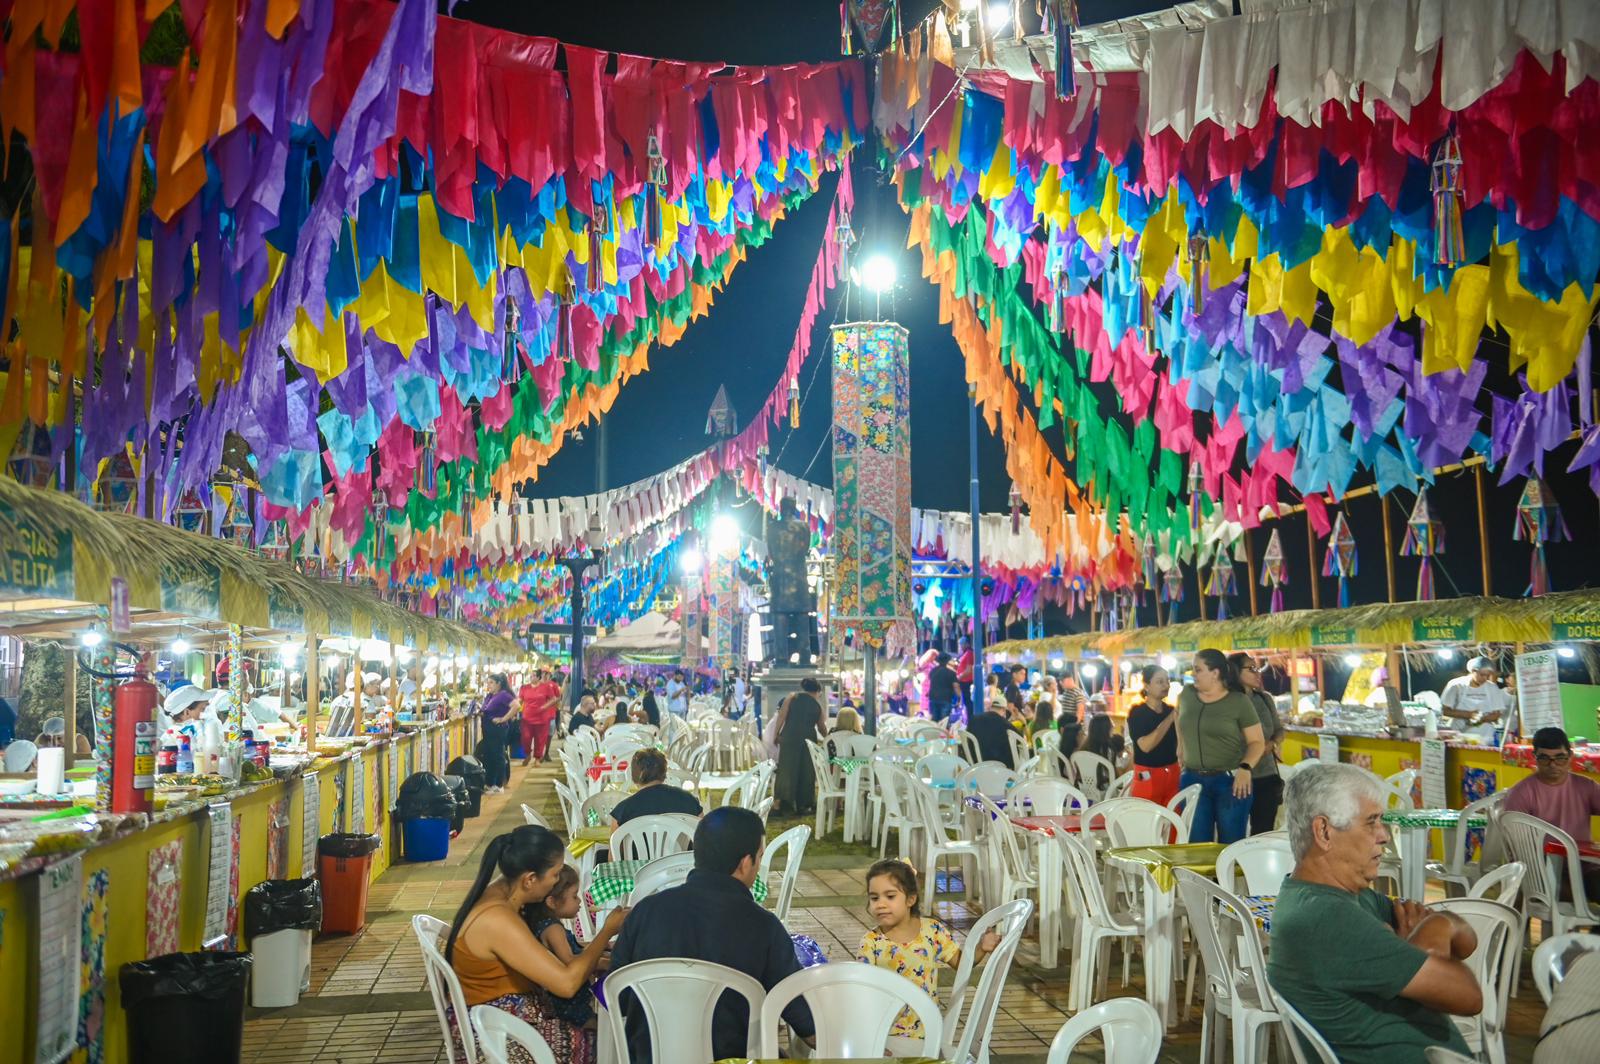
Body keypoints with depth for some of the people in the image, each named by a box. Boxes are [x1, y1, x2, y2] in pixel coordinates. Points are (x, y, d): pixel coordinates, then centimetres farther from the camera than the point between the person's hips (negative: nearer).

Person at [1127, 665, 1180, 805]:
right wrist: (1170, 719, -18)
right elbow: (1145, 745, -20)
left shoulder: (1171, 710, 7)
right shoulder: (1137, 712, -7)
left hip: (1173, 775, 5)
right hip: (1147, 777, -5)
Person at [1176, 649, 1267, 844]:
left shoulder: (1239, 702, -6)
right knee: (1197, 844, 6)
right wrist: (1181, 747, 23)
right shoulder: (1186, 695, 5)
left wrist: (1245, 767, -22)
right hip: (1193, 780, 4)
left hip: (1231, 781, -4)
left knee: (1231, 845, 2)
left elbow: (1257, 742, -6)